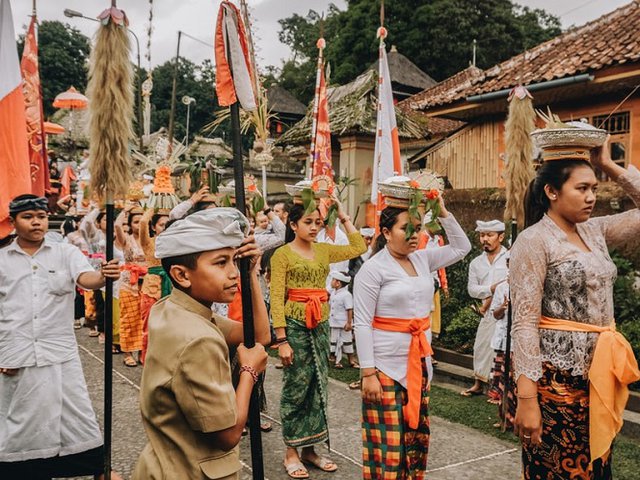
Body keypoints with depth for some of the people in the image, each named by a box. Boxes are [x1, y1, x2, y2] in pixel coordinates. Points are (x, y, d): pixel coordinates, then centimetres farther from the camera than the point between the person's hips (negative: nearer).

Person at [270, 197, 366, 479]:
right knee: (296, 388, 2)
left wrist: (343, 217, 9)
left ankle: (309, 448, 24)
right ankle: (291, 452, 17)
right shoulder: (282, 254, -7)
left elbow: (359, 247, 11)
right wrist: (281, 340, -15)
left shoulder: (323, 250, 9)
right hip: (294, 326, -5)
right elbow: (276, 299, -11)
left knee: (318, 387, 10)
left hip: (320, 326, 6)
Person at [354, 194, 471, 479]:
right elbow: (362, 324, -14)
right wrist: (367, 373, -18)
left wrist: (443, 213, 4)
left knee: (416, 436, 15)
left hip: (419, 362, 7)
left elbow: (462, 248, 15)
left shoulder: (422, 259, 7)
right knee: (387, 442, 2)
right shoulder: (373, 268, -12)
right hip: (385, 366, -6)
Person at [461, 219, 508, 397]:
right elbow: (472, 289, 3)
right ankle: (479, 384, 28)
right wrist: (491, 289, -14)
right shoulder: (476, 263, 11)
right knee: (481, 347, 13)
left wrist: (488, 301, -10)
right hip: (489, 313, 6)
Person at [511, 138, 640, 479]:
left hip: (599, 374, 7)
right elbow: (524, 324, -18)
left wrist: (609, 166, 3)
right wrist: (527, 398, -22)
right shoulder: (534, 240, -13)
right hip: (556, 377, -7)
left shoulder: (595, 231, 8)